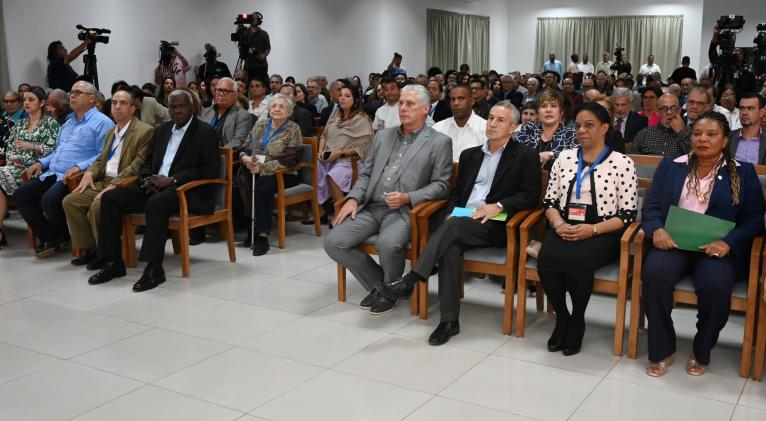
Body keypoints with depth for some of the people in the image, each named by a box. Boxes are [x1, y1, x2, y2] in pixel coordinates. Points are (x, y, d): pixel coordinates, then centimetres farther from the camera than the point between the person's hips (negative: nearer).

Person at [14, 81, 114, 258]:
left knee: (49, 200, -31)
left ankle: (61, 236, -1)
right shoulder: (69, 122, 24)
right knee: (20, 196, -5)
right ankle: (50, 238, 0)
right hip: (53, 174, 9)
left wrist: (79, 167, -24)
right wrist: (41, 162, 13)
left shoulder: (102, 122, -4)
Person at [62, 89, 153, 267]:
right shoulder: (111, 132, 21)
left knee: (97, 207, -30)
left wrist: (114, 184, -23)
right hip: (103, 182, 9)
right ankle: (88, 248, 2)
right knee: (70, 201, -7)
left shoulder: (145, 131, -8)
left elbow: (138, 165, -16)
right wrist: (89, 173, 3)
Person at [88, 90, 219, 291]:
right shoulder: (161, 131, 21)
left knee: (156, 203, -37)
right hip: (154, 186, 7)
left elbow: (210, 170, -11)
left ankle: (154, 269, -32)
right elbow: (147, 162, 23)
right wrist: (147, 179, -3)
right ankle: (113, 262, -6)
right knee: (110, 198, -10)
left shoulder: (205, 133, 0)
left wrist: (171, 180, -17)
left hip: (188, 190, -7)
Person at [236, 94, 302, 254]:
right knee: (241, 180, -27)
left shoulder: (293, 129, -1)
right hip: (256, 170, 4)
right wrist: (246, 158, -13)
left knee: (264, 188, -34)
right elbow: (245, 147, 12)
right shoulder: (261, 124, 14)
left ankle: (262, 235, -27)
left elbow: (290, 160, -11)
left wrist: (262, 168, -19)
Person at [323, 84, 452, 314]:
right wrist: (353, 198, -1)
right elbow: (366, 173, 19)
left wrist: (408, 197, -17)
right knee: (333, 241, -15)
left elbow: (440, 185, -2)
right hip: (370, 208, 5)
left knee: (388, 244, -36)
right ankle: (377, 284, 7)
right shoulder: (382, 135, 19)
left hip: (403, 211, -5)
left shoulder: (439, 142, 4)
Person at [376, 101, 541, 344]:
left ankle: (409, 282, -33)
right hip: (462, 223, 4)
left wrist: (498, 206, -16)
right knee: (450, 247, -30)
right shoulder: (470, 155, 23)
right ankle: (449, 320, -27)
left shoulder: (525, 156, 7)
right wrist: (452, 212, 1)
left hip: (496, 226, -4)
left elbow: (531, 195, -2)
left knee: (454, 227, -33)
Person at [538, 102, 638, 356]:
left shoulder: (622, 163, 1)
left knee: (576, 259, -34)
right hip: (564, 229, 3)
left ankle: (577, 320, -6)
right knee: (547, 259, -29)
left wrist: (592, 229, -17)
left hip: (603, 234, -3)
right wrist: (558, 224, -9)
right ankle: (562, 317, -2)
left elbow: (627, 214, -3)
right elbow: (549, 201, 13)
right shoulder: (565, 158, 13)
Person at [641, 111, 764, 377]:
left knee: (715, 283, -33)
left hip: (717, 248, -1)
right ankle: (662, 349, -11)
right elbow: (651, 206, 9)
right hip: (673, 242, 1)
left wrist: (728, 243, -15)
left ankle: (702, 351, -5)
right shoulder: (671, 166, 15)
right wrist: (657, 229, -14)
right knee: (654, 272, -31)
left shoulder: (743, 173, 10)